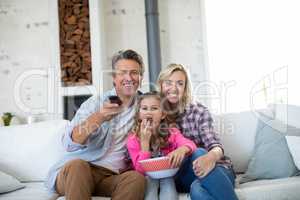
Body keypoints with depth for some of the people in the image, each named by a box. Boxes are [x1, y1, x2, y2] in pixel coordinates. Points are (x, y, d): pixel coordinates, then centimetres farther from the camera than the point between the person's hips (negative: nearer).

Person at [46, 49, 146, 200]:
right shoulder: (95, 103, 0)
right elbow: (69, 144, -12)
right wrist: (98, 118, -27)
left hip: (112, 177, 2)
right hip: (74, 172, -2)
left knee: (137, 178, -29)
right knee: (77, 165, -35)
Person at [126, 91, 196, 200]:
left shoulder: (172, 133, -9)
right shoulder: (133, 138, -12)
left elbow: (190, 144, -23)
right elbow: (140, 170, -16)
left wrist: (182, 149, -48)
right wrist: (145, 141, -26)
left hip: (168, 174, 1)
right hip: (148, 176, 0)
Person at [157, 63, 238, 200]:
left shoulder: (198, 111, -3)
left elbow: (214, 145, -14)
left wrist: (211, 156, -39)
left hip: (215, 168, -1)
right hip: (182, 176, 1)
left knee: (197, 188, -36)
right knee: (198, 153, -33)